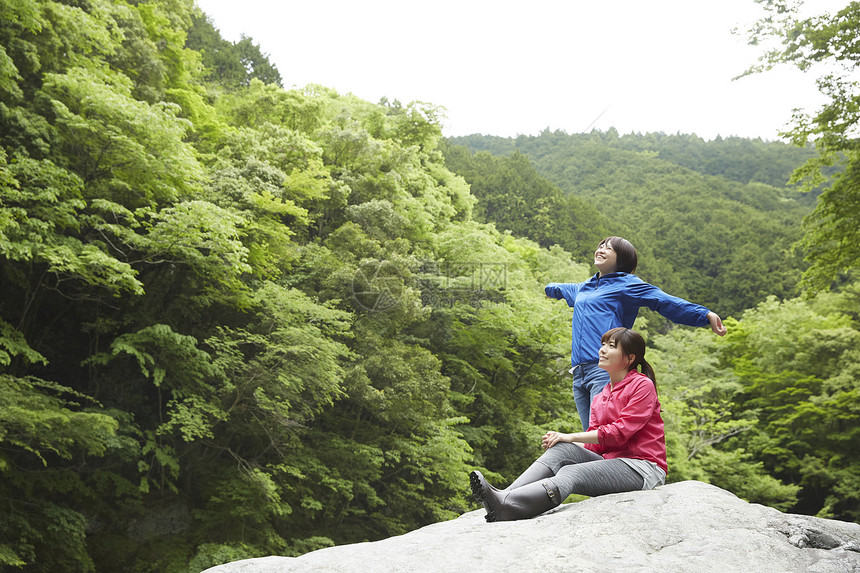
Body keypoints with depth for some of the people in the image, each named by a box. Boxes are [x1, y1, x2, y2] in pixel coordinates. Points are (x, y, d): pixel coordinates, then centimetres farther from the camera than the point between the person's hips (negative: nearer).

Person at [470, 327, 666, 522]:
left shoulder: (643, 385, -3)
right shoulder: (601, 397, 20)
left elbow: (620, 432, -15)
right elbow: (595, 444, 9)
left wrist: (571, 437, -16)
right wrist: (561, 441, -10)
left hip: (642, 468, -6)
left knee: (571, 474, -29)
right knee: (563, 449, -20)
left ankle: (505, 506, -50)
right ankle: (504, 494, -39)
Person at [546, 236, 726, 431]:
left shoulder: (627, 284, 6)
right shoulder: (582, 288, 26)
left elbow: (666, 302, -2)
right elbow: (558, 289, 50)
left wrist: (706, 314, -11)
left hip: (606, 370, -6)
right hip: (578, 373, 6)